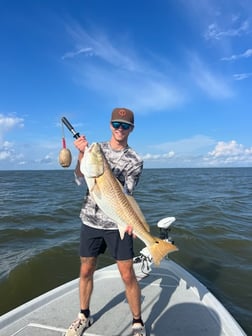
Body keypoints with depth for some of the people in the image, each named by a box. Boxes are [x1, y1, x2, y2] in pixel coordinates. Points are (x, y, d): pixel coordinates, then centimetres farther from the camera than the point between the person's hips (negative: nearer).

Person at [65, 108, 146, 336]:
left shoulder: (135, 161, -3)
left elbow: (126, 195, -11)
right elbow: (80, 180, -5)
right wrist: (81, 154, -21)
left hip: (118, 224, -2)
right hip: (90, 221, 3)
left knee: (128, 275, 1)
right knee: (86, 271, 15)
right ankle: (84, 316, 39)